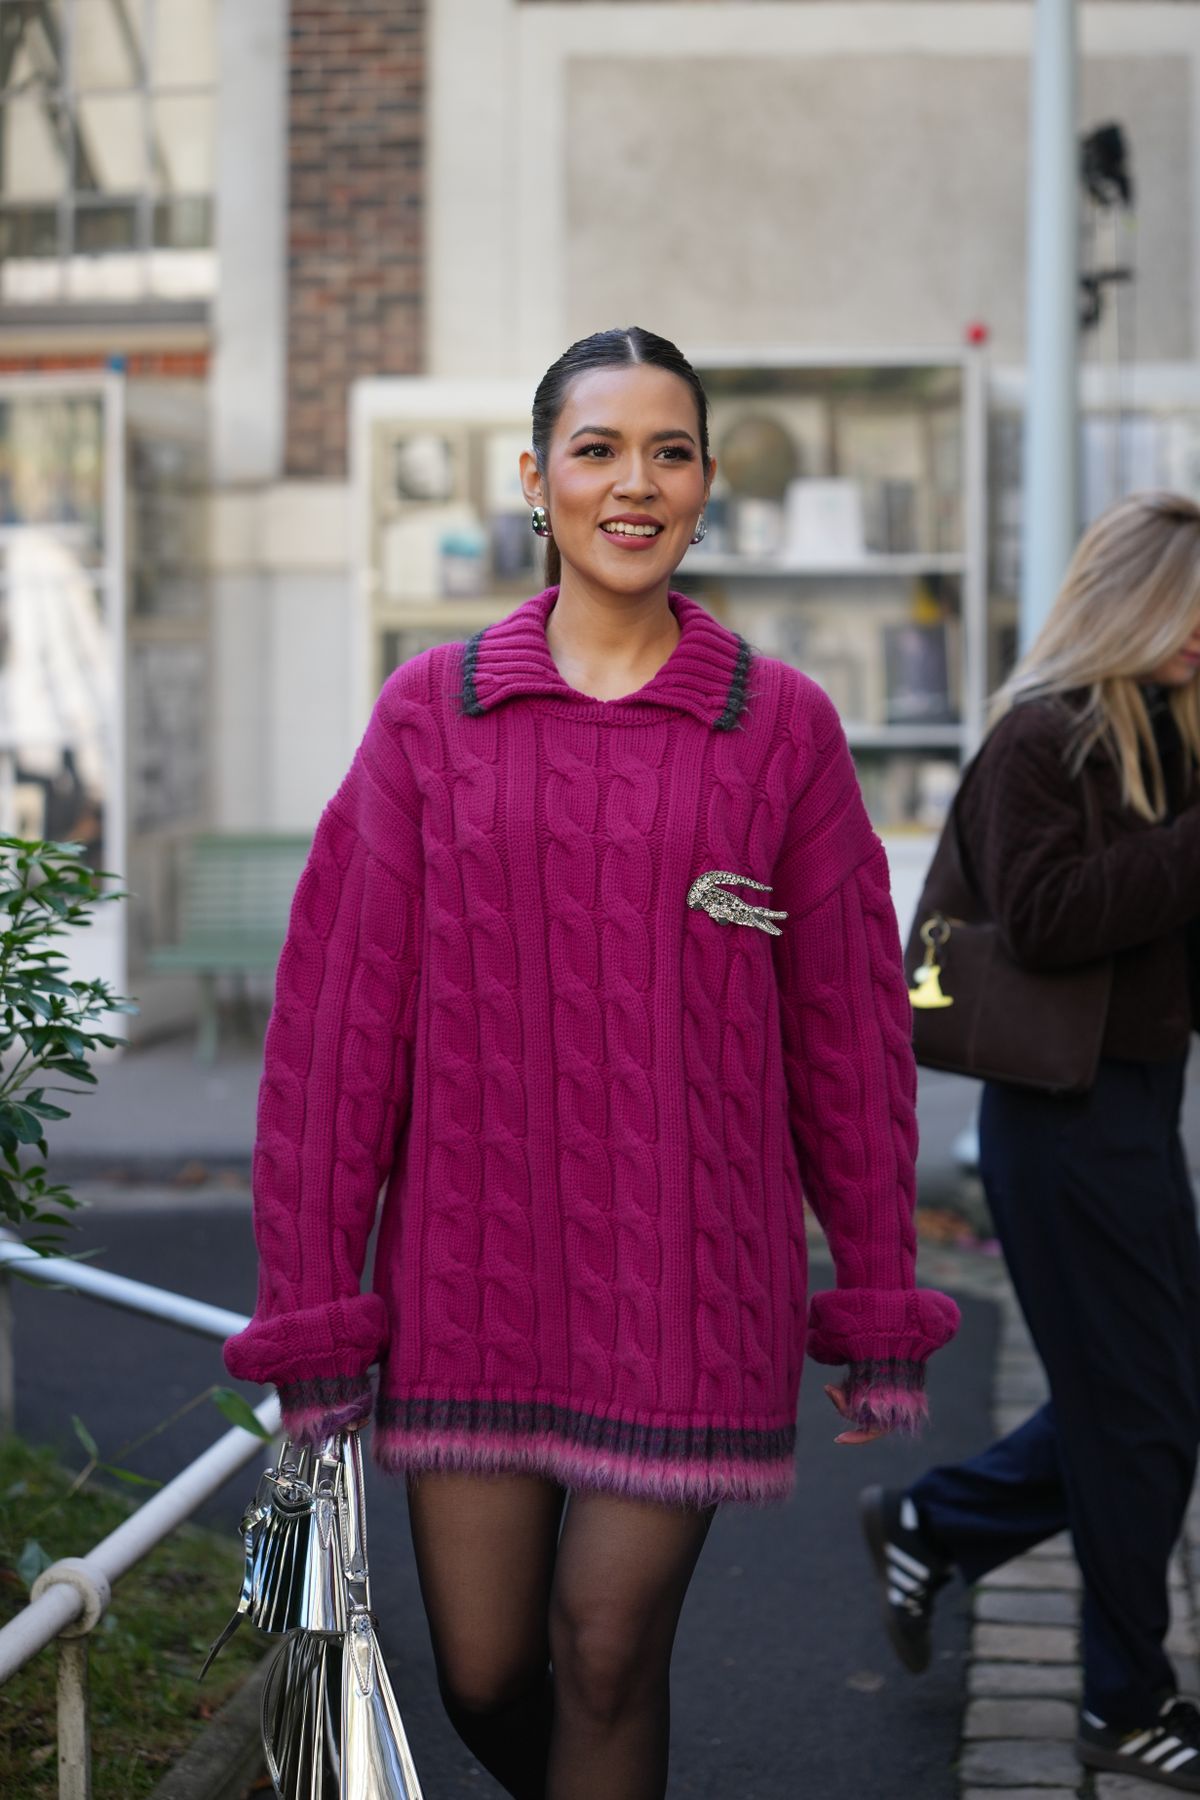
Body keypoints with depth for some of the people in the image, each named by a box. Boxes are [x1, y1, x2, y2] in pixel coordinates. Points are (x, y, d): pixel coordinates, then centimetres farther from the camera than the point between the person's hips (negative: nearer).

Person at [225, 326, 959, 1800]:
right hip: (472, 1263, 1)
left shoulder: (780, 724, 2)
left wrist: (882, 1306, 6)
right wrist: (312, 1310, 0)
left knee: (607, 1654, 0)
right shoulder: (433, 710, 3)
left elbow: (848, 1027, 6)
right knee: (481, 1677, 7)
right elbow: (337, 1015, 2)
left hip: (688, 1277, -1)